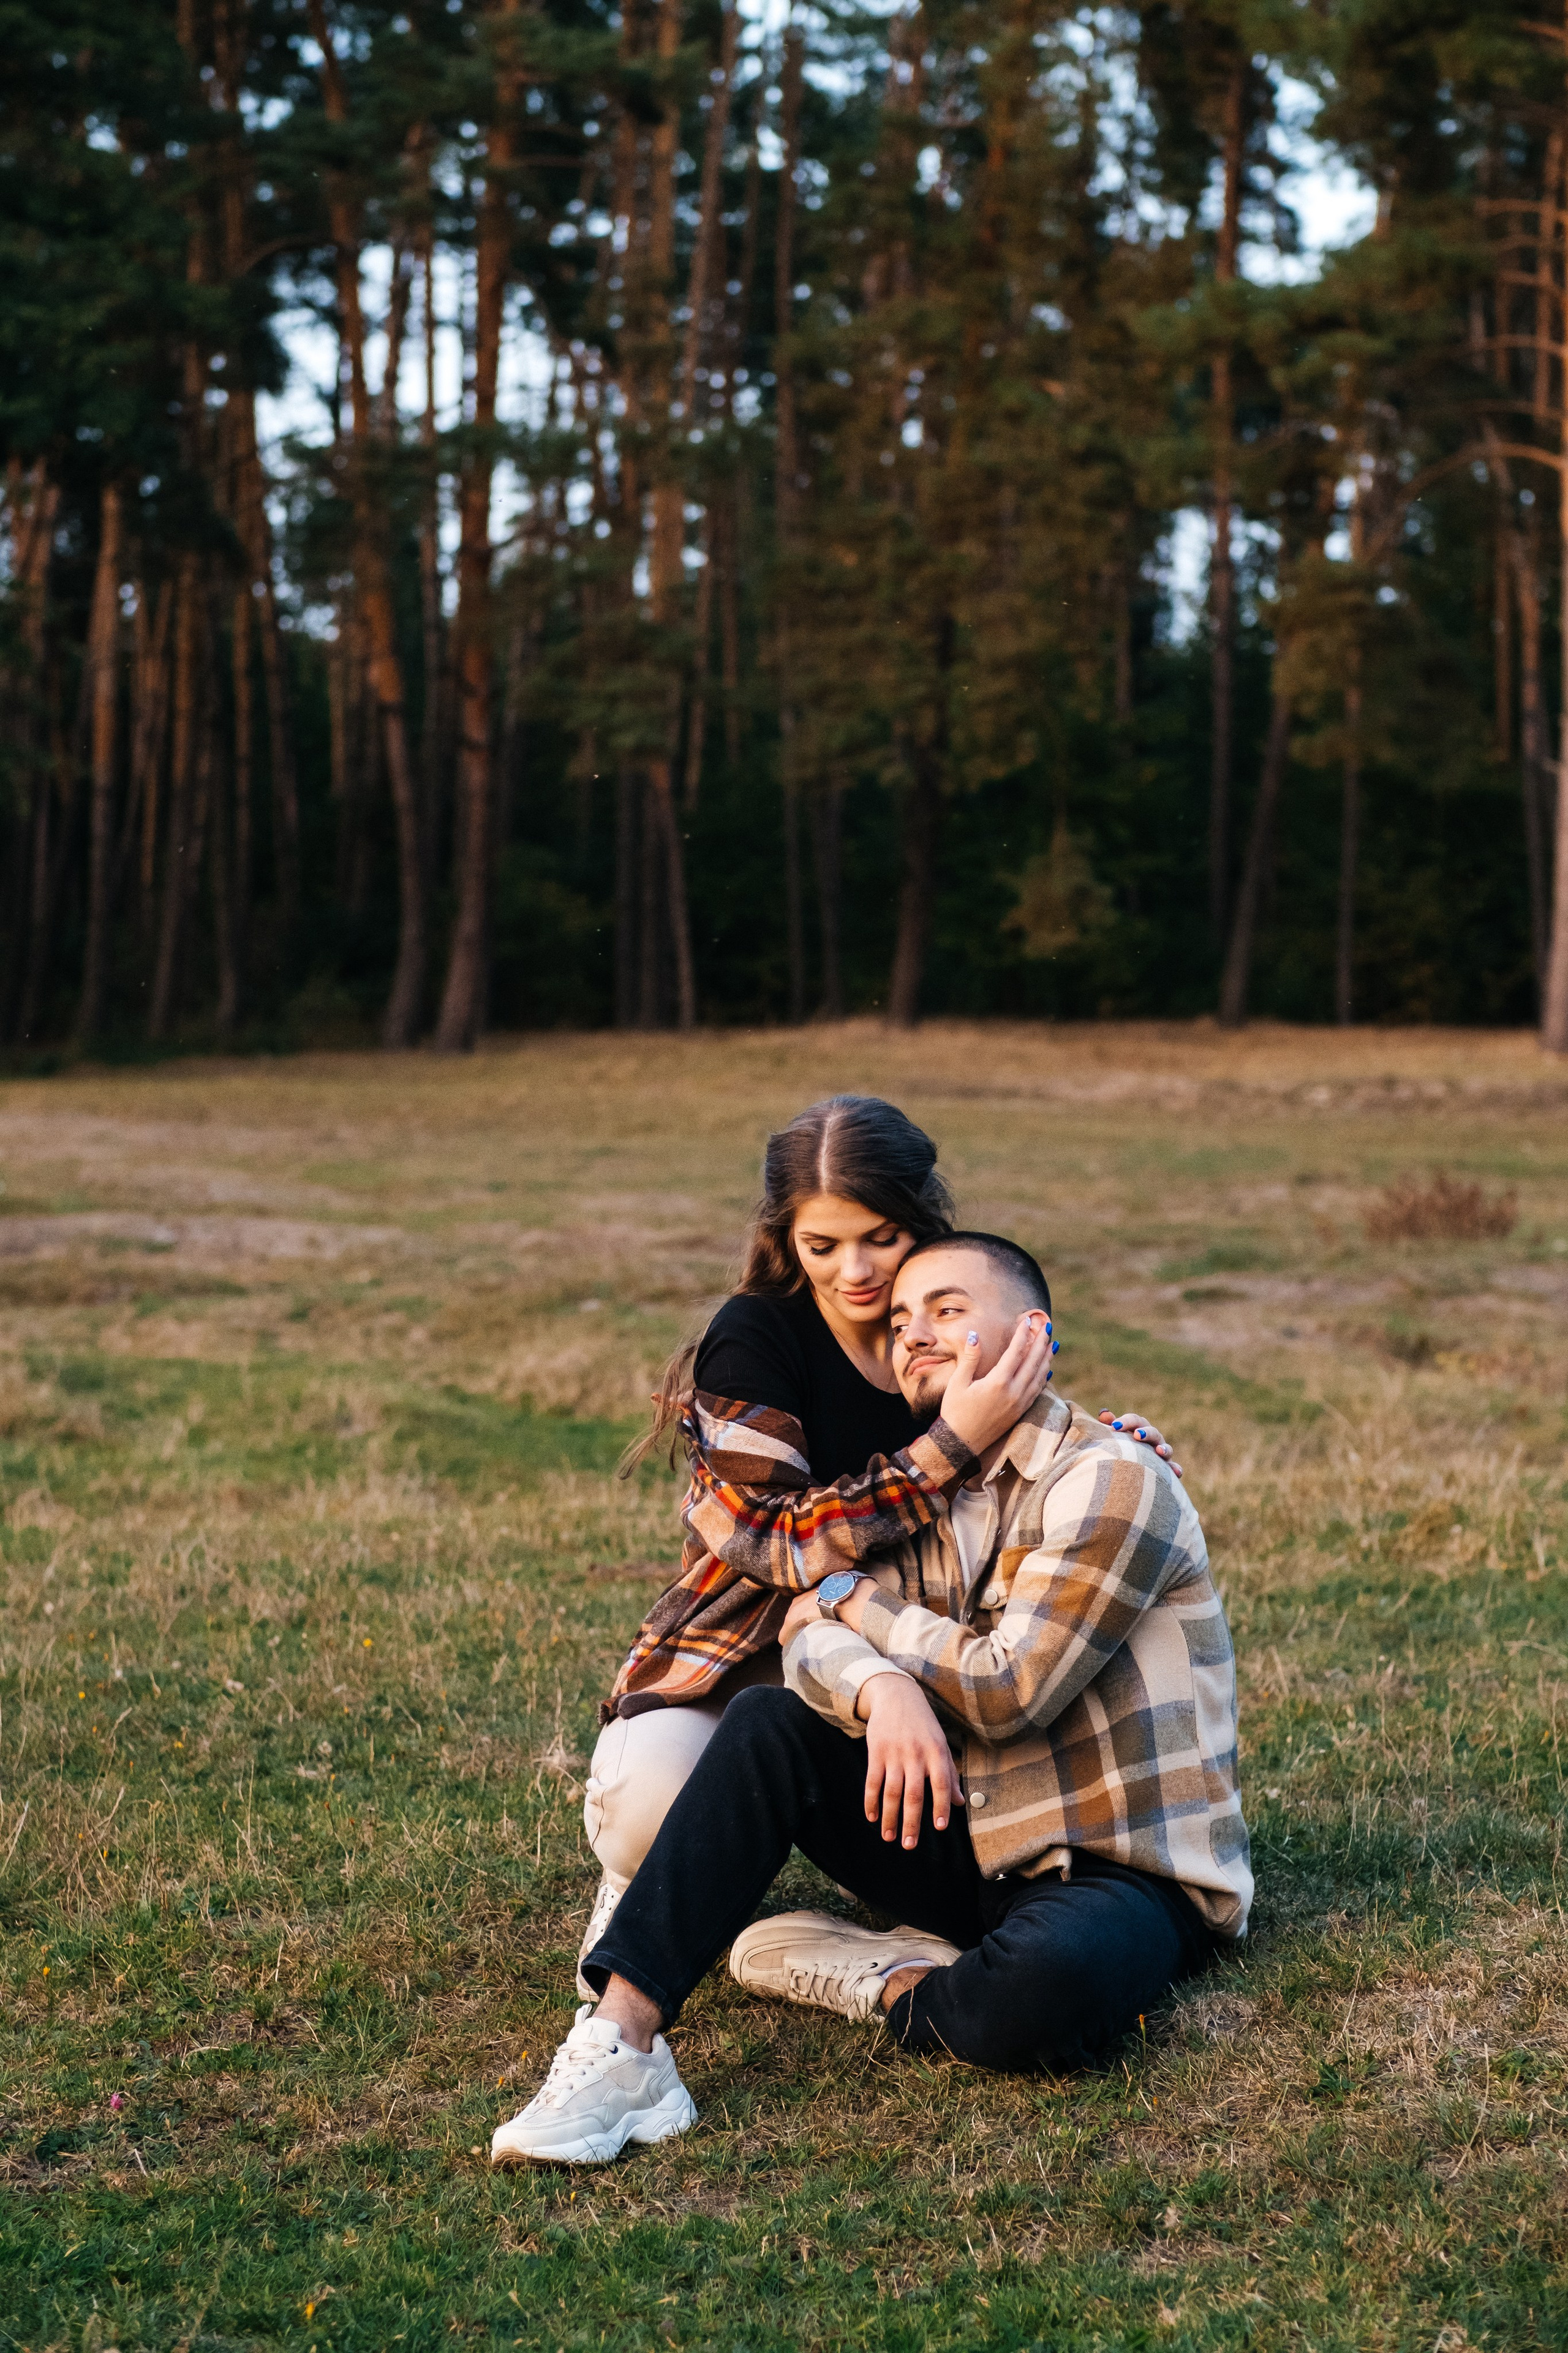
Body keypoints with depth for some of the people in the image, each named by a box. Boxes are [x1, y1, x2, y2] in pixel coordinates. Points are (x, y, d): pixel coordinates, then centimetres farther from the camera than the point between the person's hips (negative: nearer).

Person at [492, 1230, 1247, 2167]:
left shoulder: (1110, 1480, -13)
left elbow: (1010, 1688, -20)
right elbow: (813, 1633, -5)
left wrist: (858, 1604, -6)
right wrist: (881, 1686, -29)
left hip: (1131, 1877, -7)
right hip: (983, 1850, 7)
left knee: (1045, 1984, -40)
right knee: (768, 1725, -11)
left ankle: (876, 1982, -9)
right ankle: (622, 2038, -20)